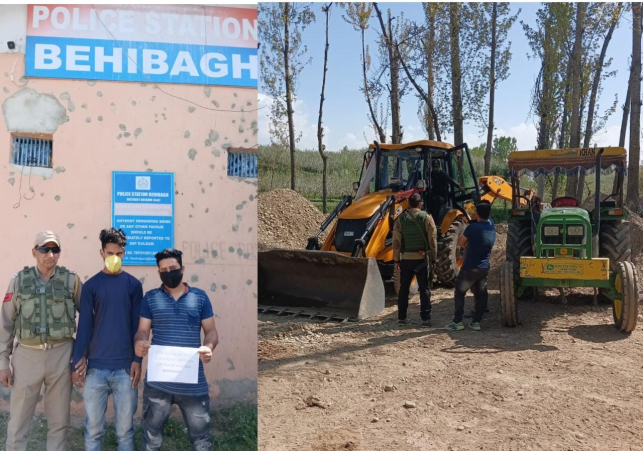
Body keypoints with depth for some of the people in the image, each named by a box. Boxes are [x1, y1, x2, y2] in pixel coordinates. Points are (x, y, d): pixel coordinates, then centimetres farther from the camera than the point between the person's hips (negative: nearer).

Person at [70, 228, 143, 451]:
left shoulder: (133, 284, 4)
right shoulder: (91, 285, 3)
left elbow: (137, 326, 4)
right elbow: (84, 326, 3)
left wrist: (137, 360, -4)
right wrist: (76, 363, -2)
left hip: (125, 367, 0)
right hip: (96, 367, 0)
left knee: (125, 428, 6)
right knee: (93, 428, 7)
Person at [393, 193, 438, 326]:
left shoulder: (401, 219, 0)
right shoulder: (427, 218, -4)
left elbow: (396, 242, 0)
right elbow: (432, 240, -4)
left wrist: (396, 260, 7)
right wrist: (433, 258, 4)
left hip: (406, 259, 1)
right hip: (422, 258, -1)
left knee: (404, 288, 10)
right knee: (424, 288, 5)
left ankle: (401, 317, 13)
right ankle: (426, 318, 4)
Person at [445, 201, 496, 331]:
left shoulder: (472, 227, -18)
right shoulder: (492, 228, 1)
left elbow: (460, 243, -8)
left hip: (470, 267, -6)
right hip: (484, 268, 6)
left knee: (460, 292, 5)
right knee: (481, 294, 10)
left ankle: (457, 322, 2)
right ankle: (476, 322, 11)